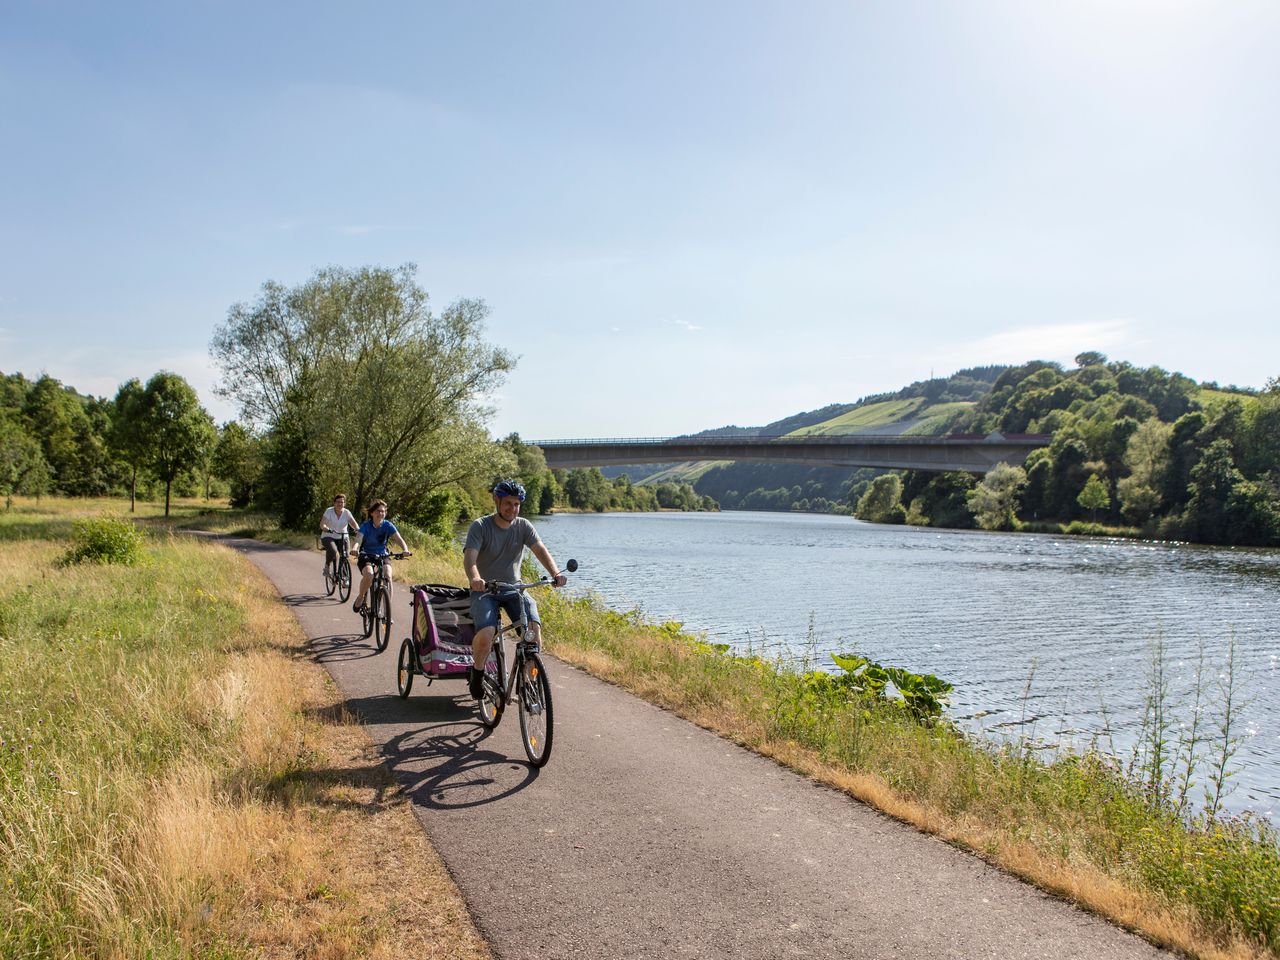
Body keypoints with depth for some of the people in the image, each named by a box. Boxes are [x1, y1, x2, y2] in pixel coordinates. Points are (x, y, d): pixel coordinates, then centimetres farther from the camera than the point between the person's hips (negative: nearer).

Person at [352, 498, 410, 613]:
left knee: (388, 577, -26)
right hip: (366, 556, -2)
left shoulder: (388, 525, -9)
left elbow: (399, 539, -20)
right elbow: (359, 539, -29)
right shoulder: (366, 526, -14)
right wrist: (355, 549, -52)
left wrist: (405, 550, -40)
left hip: (383, 555, 2)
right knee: (369, 575, -32)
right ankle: (360, 598, -1)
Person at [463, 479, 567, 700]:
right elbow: (469, 558, -23)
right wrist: (474, 578, -46)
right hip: (484, 591, -3)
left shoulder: (523, 526, 0)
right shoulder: (480, 527, -10)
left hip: (513, 589, 3)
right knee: (486, 634, -27)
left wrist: (556, 574, -33)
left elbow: (540, 550, -13)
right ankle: (477, 672, 3)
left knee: (534, 627, -23)